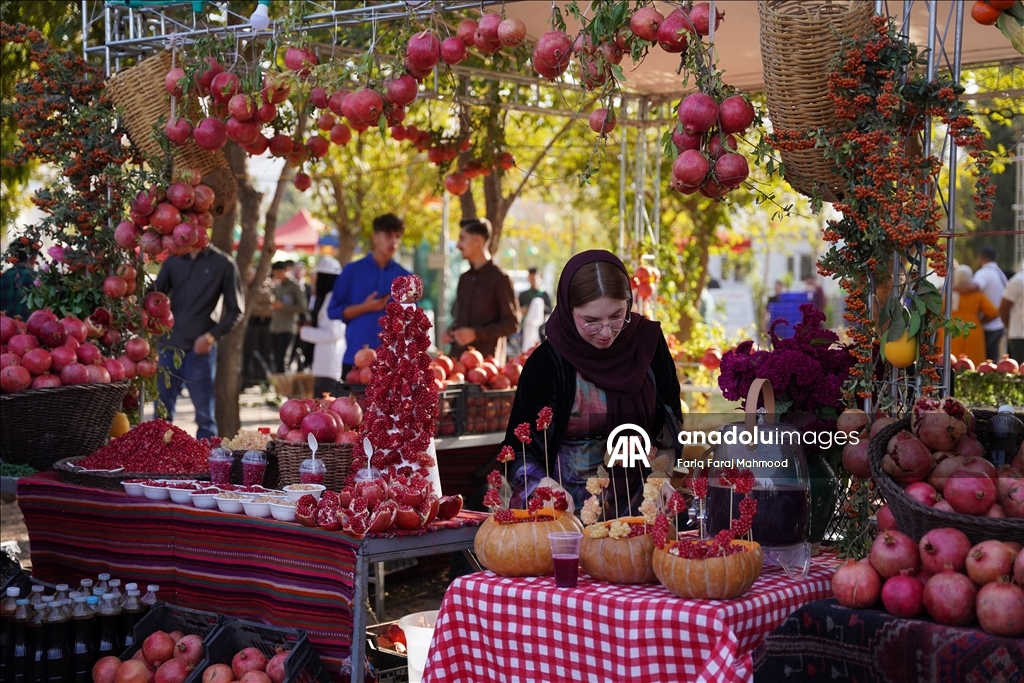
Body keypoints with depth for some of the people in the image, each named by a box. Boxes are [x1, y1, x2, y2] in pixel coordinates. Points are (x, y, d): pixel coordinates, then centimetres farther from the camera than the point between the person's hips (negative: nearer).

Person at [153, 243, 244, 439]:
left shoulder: (223, 264, 1)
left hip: (199, 350, -4)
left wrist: (211, 336, -13)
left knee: (205, 415, 1)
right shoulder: (172, 262, 12)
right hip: (168, 347, 4)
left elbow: (235, 310, 0)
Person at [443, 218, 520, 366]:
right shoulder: (464, 278, 16)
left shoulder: (500, 278, -5)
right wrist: (450, 331, 4)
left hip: (486, 359, -6)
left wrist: (476, 334, -17)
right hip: (459, 356, 6)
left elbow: (512, 324, -8)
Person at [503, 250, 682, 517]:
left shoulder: (648, 340, 0)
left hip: (637, 502, 2)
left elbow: (670, 415, 14)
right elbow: (519, 447, -7)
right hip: (569, 509, -2)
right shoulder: (547, 363, -10)